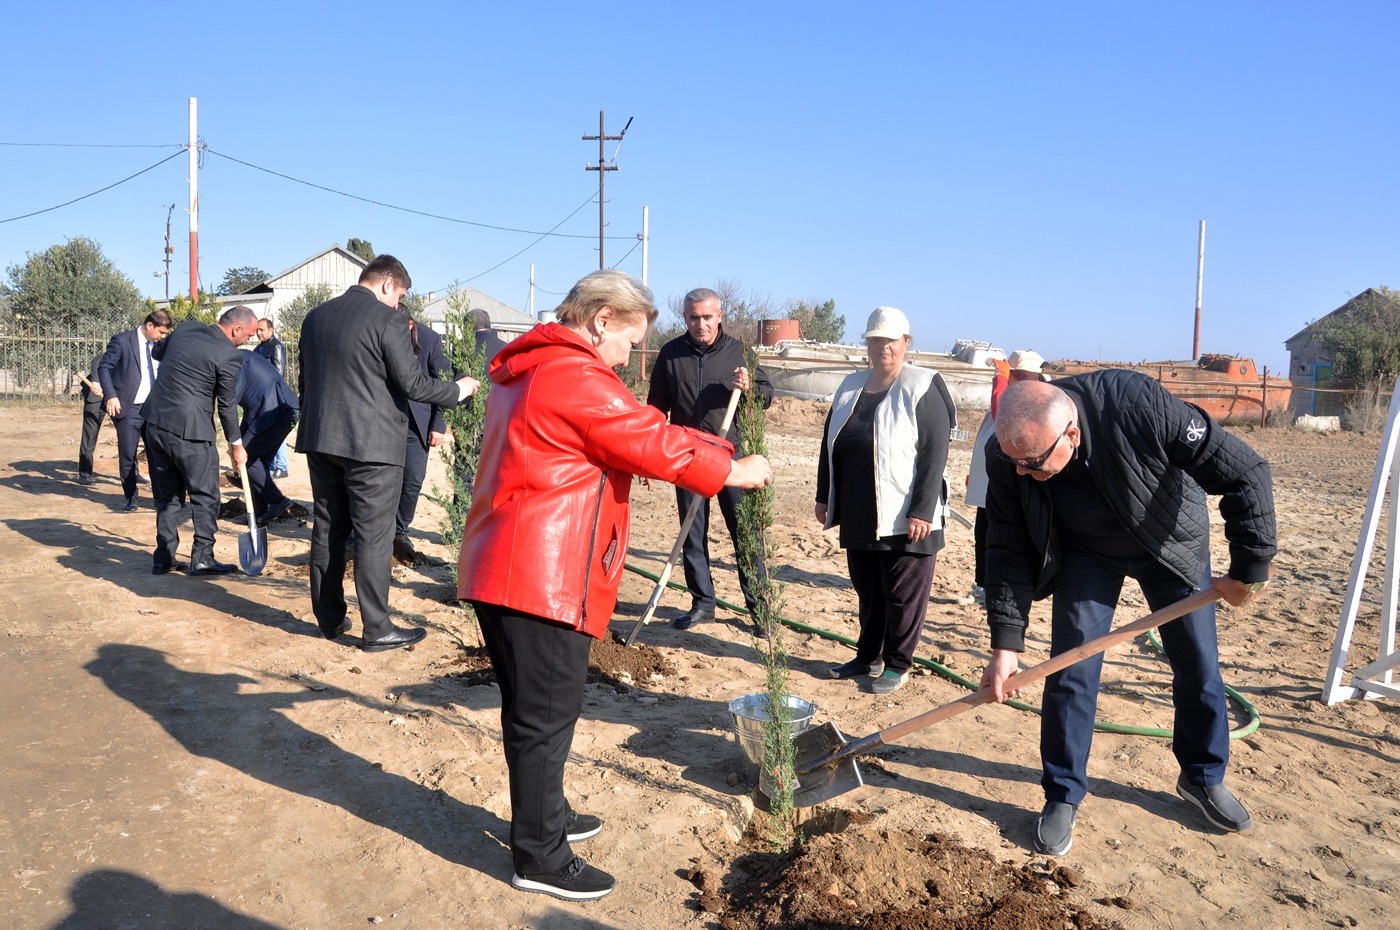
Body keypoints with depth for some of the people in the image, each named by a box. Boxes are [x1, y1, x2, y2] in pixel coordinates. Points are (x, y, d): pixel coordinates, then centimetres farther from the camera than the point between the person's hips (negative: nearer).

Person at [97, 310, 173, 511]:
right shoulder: (122, 341, -5)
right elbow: (104, 367, -7)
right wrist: (110, 396, -17)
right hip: (128, 408, -4)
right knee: (127, 455, 2)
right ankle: (130, 498, 14)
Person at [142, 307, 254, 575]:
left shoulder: (186, 327, 7)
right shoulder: (229, 356, -12)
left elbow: (157, 353, 26)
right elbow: (227, 405, -6)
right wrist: (236, 445, 6)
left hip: (155, 423, 7)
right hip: (189, 430, -7)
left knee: (167, 495, 16)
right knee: (205, 496, 7)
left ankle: (163, 558, 20)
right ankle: (202, 558, 8)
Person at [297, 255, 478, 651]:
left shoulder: (316, 316, 12)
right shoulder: (387, 320, -11)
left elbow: (305, 380, 18)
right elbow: (413, 384, -13)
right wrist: (459, 390, 1)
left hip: (320, 441, 7)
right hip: (371, 445, -7)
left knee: (327, 530, 14)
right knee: (374, 537, -1)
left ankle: (329, 618, 23)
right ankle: (377, 629, 4)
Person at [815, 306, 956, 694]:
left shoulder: (922, 388, -7)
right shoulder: (851, 387, 13)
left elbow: (935, 453, -14)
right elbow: (829, 443, 18)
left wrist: (922, 511, -19)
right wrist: (825, 496, 15)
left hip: (905, 518, -6)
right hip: (859, 517, 6)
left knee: (903, 595, 4)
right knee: (867, 591, 16)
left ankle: (898, 664, 17)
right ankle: (869, 656, 30)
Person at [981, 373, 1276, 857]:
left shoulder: (1140, 406, -40)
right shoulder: (1008, 457, -30)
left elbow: (1245, 473, -28)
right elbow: (1009, 550, -19)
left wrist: (1250, 568, -22)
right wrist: (1005, 644, -22)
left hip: (1172, 540, 0)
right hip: (1085, 552, 1)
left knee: (1199, 667, 10)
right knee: (1071, 671, -5)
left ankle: (1203, 777, 35)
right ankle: (1062, 798, 13)